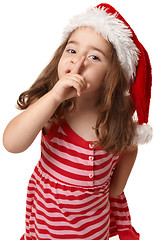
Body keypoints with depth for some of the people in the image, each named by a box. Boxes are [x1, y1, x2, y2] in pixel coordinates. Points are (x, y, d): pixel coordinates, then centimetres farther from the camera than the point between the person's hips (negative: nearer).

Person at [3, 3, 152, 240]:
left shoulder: (118, 117, -18)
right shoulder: (48, 106, -22)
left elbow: (130, 146, 4)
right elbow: (12, 144, -38)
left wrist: (115, 188, 2)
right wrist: (54, 96, -42)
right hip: (47, 209, 0)